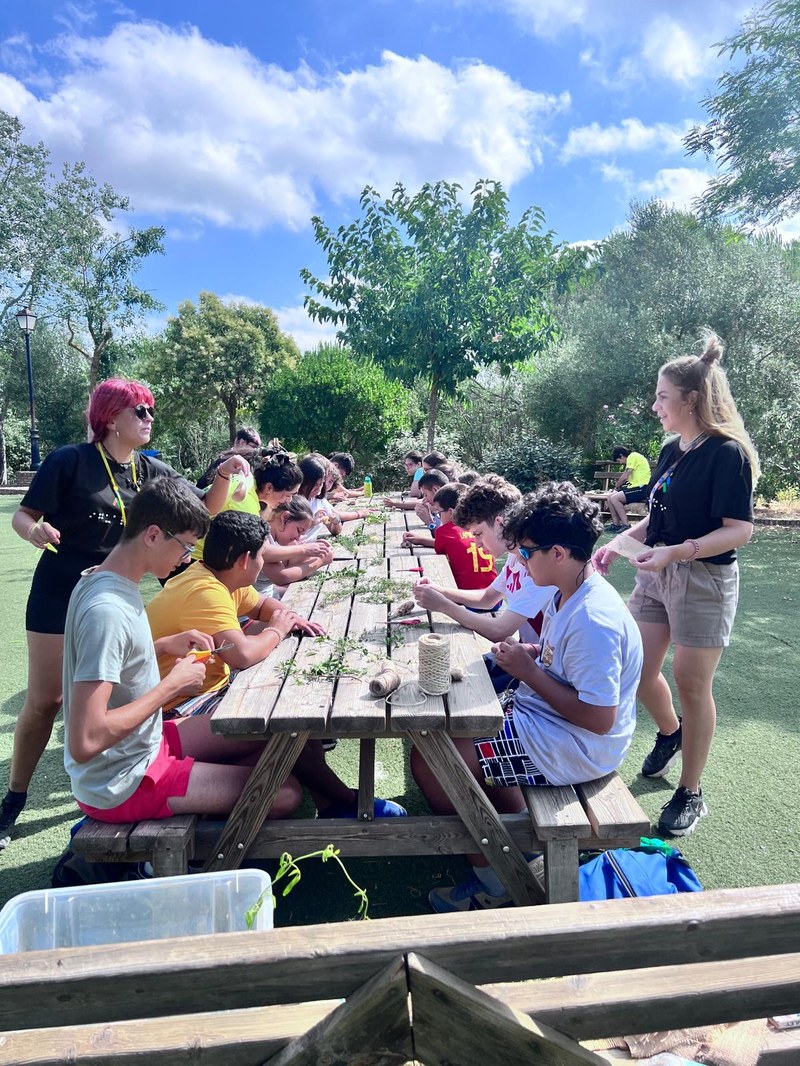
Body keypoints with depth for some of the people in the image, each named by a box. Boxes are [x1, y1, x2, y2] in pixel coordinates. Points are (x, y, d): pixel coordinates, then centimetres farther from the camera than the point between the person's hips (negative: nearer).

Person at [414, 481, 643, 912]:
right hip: (544, 717, 10)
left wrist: (528, 671, -20)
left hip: (577, 748, -10)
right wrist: (528, 652, -1)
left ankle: (494, 882, 7)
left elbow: (599, 719, -27)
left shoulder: (594, 620, -28)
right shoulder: (566, 594, 3)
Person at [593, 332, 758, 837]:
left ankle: (691, 793, 23)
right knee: (639, 671, 12)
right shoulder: (671, 450, 8)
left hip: (704, 581, -7)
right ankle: (670, 732, 44)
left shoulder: (727, 453, -14)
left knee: (691, 683, 4)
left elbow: (739, 529, -19)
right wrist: (619, 543, 1)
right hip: (656, 576, 7)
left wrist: (676, 552, -30)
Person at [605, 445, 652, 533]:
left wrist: (616, 487, 2)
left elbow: (625, 477, -13)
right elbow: (625, 476, 18)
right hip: (637, 486, 10)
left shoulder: (633, 456, -9)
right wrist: (618, 487, 6)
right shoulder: (632, 457, 21)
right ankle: (616, 525, 0)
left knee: (614, 498, -20)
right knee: (610, 497, 1)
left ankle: (626, 525, -17)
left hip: (642, 488, -10)